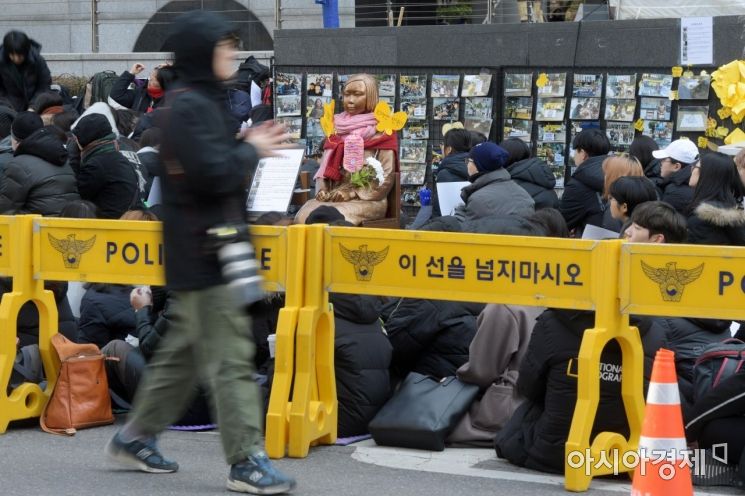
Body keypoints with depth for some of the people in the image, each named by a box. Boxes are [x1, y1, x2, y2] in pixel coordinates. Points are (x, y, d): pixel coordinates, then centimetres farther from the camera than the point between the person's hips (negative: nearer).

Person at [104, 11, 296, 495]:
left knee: (183, 351, 17)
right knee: (230, 358, -9)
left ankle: (136, 437, 25)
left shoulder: (200, 103, 16)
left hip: (202, 253, 10)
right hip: (204, 254, -10)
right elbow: (212, 174, -24)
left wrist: (248, 146, 7)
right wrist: (252, 150, -9)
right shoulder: (190, 107, -16)